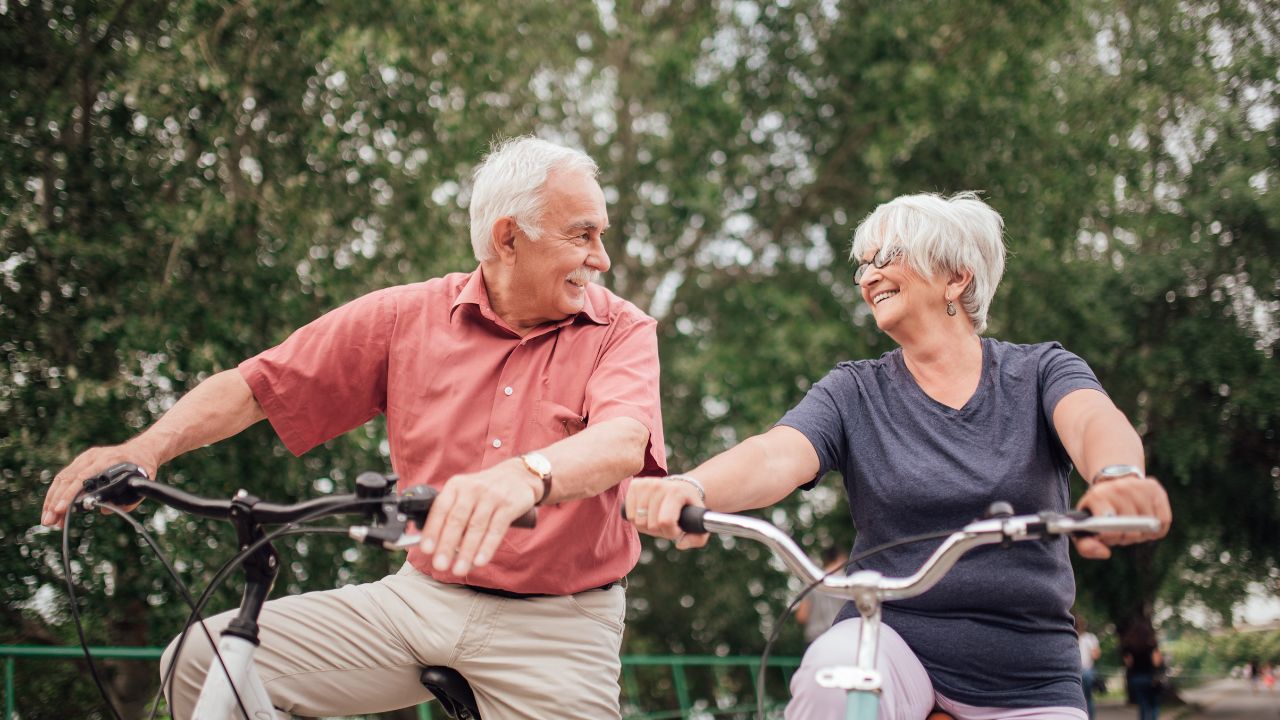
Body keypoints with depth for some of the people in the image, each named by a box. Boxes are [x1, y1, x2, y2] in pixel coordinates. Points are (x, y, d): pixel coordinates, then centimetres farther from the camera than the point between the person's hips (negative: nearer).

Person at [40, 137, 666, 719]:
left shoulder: (621, 331, -4)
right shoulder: (410, 316, 2)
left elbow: (622, 442, -26)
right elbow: (255, 385, 3)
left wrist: (526, 476, -49)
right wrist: (149, 447, -16)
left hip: (557, 628, -2)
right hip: (420, 596, 2)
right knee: (203, 661, -10)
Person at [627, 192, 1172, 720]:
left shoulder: (1040, 372, 2)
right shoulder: (855, 393, 4)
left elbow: (1093, 421, -20)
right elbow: (777, 455, -16)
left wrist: (1117, 479, -46)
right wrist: (690, 488, -39)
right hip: (892, 636, 0)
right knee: (834, 668, -32)